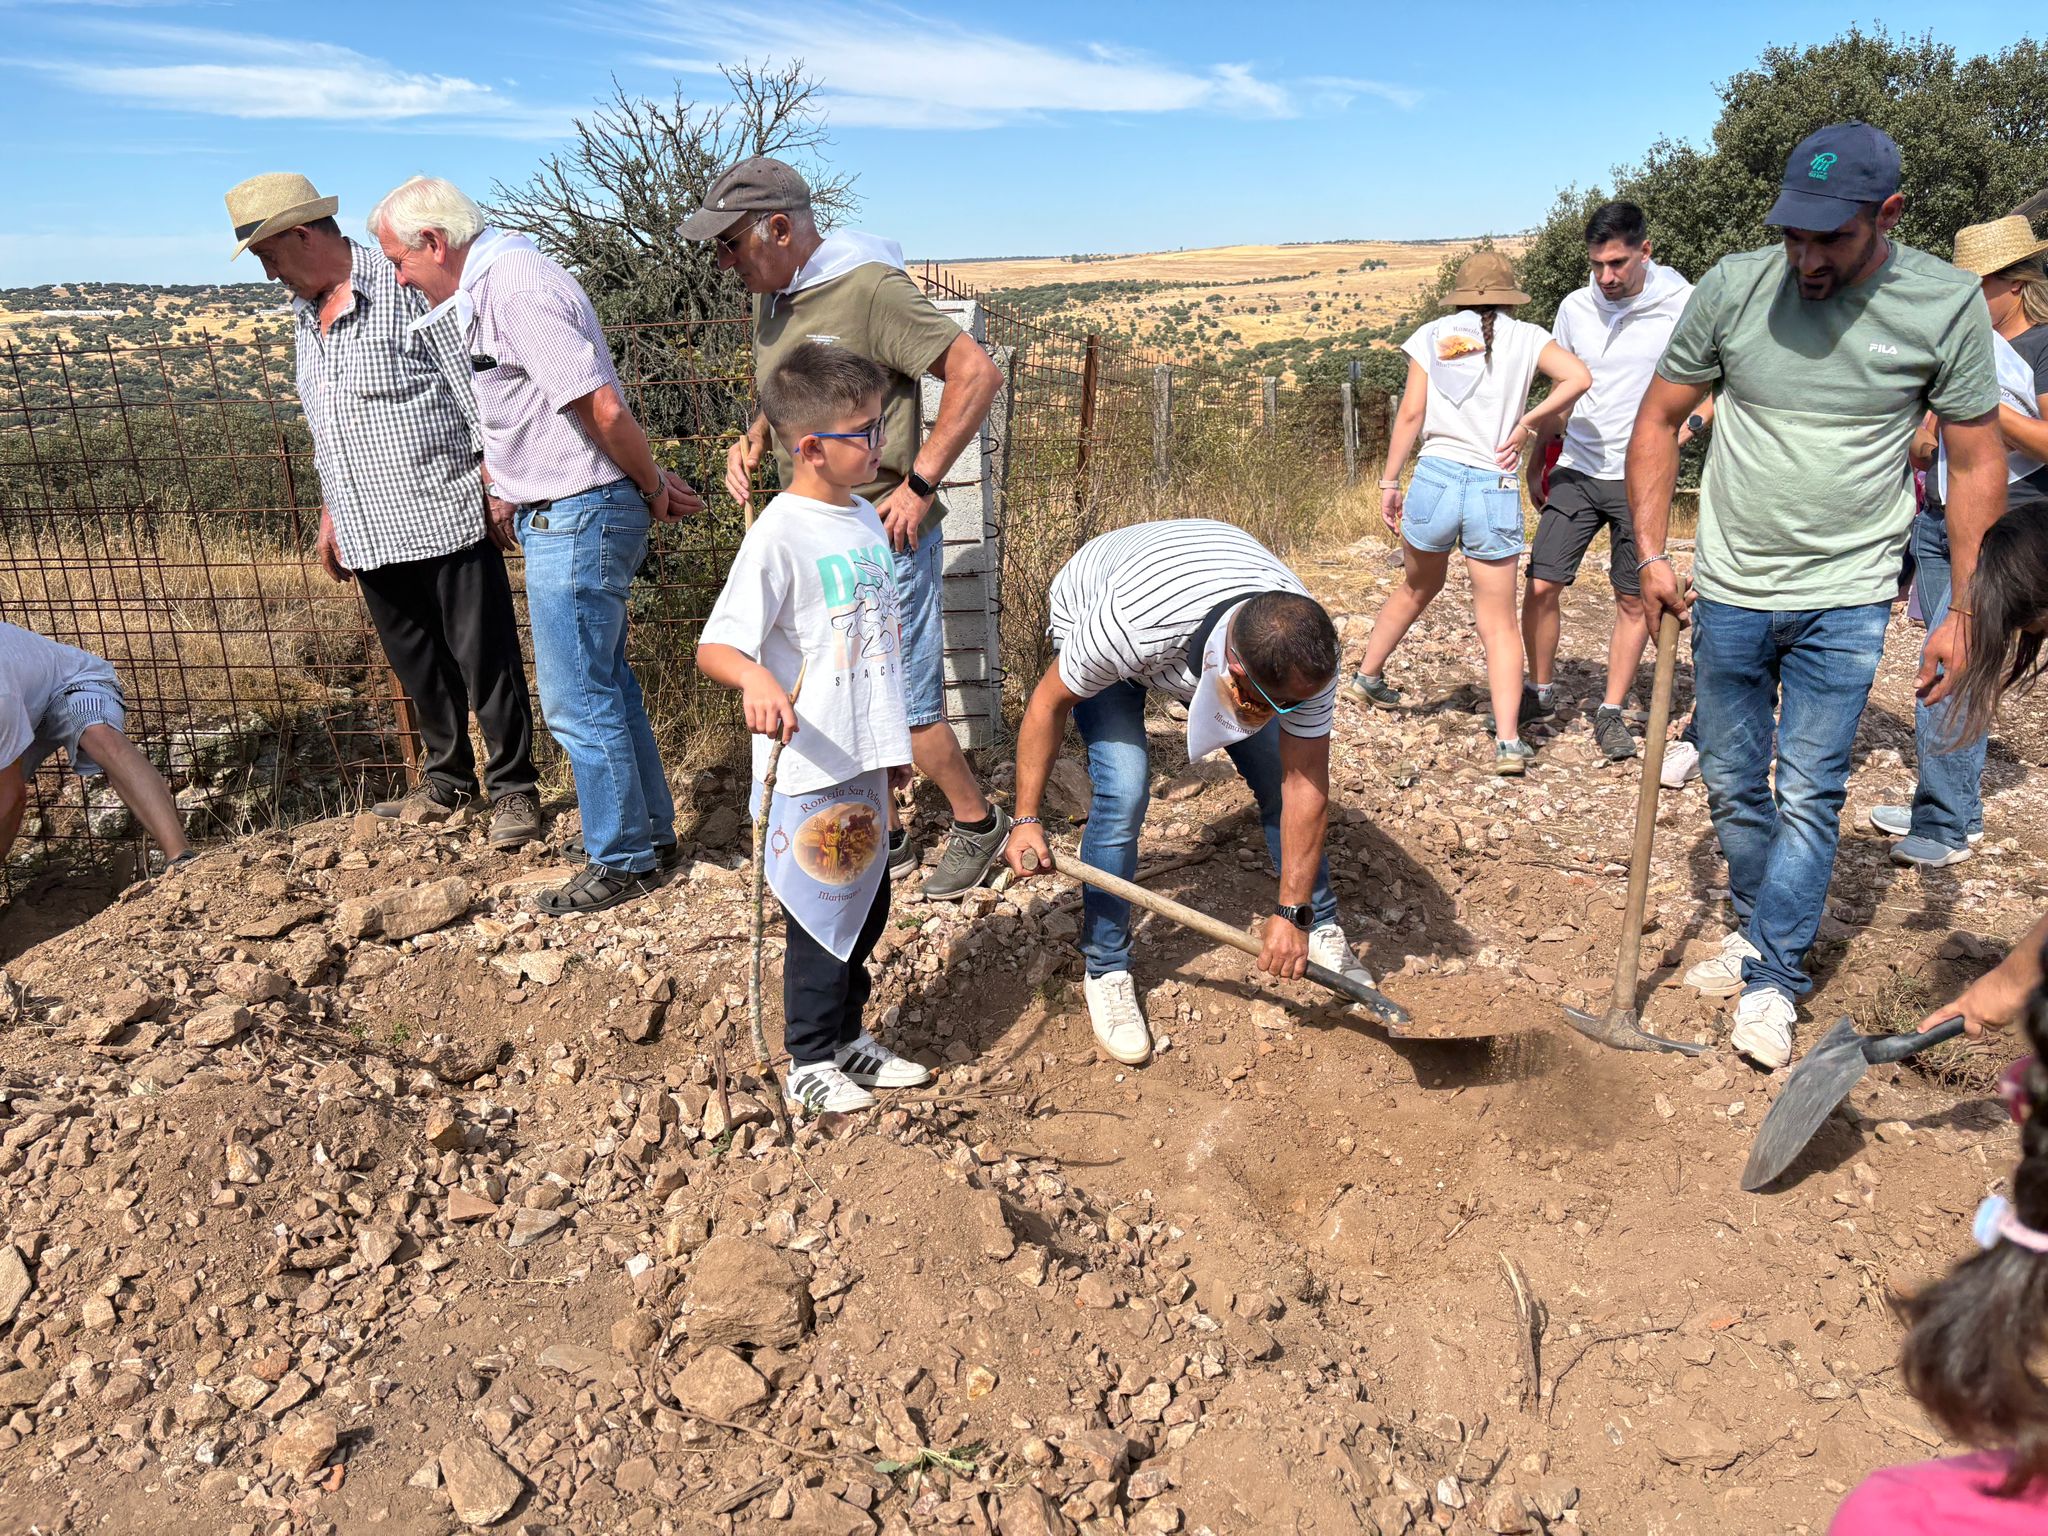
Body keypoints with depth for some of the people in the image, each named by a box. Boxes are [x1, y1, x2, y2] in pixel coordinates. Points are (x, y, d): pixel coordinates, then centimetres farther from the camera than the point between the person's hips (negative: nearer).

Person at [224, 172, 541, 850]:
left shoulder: (405, 289, -9)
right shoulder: (304, 315, 15)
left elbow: (477, 392, -10)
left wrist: (495, 486, -13)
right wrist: (330, 515, 23)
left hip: (444, 516, -8)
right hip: (370, 533, 8)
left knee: (485, 660, -1)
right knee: (417, 666, 15)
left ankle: (513, 789, 10)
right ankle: (446, 780, 29)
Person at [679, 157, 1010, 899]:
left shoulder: (870, 288, -16)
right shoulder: (771, 301, 11)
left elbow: (977, 373, -19)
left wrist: (918, 485, -20)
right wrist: (751, 439, 6)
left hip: (884, 538, -8)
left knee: (903, 706, -1)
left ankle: (977, 823, 22)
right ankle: (884, 840, 28)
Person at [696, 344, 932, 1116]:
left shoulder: (865, 517, 8)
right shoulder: (780, 534, -17)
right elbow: (714, 646, -21)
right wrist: (758, 680, -43)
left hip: (865, 761, 8)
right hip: (810, 768, -8)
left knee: (866, 907, 19)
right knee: (824, 916, 6)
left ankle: (848, 1037, 37)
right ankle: (811, 1064, 25)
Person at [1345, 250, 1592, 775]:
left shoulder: (1432, 334, 7)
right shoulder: (1525, 337, 6)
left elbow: (1411, 413, 2)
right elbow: (1578, 378, -9)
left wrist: (1389, 481, 6)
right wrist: (1526, 425, 1)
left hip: (1435, 476, 2)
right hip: (1496, 490, -1)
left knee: (1417, 589, 27)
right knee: (1499, 622, 5)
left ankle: (1367, 676, 42)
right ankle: (1508, 740, -3)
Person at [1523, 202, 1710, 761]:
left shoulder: (1684, 306, -8)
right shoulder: (1575, 307, 4)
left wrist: (1688, 425, -21)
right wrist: (1536, 462, 17)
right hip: (1577, 469, 3)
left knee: (1634, 599, 4)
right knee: (1542, 585, -5)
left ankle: (1611, 711, 15)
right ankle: (1540, 691, 14)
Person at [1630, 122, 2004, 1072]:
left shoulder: (1945, 305, -8)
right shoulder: (1734, 287, -7)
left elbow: (1976, 463, -1)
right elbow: (1659, 419, 3)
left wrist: (1966, 612, -3)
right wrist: (1651, 553, -4)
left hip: (1843, 601, -2)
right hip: (1727, 595, 2)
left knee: (1807, 798, -2)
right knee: (1733, 787, 13)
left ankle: (1772, 980, 11)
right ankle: (1757, 929, 34)